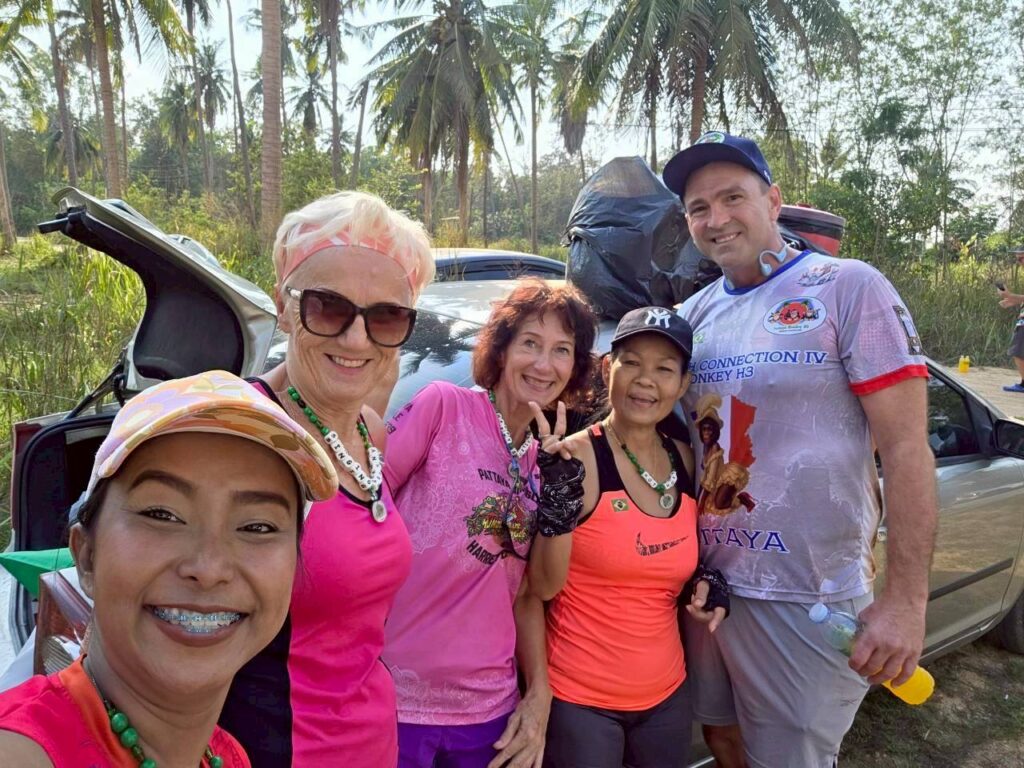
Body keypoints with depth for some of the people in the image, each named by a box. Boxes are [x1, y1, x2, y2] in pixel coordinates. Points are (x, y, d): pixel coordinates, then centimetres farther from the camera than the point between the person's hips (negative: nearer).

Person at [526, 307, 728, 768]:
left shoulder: (684, 460, 1)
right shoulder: (577, 457, -17)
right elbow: (543, 587, -17)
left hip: (666, 692, 6)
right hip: (579, 698, -5)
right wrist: (558, 503, -31)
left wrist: (709, 582, -3)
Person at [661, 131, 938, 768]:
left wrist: (907, 600, -16)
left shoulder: (848, 288, -10)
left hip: (808, 596, -5)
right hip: (707, 581, 6)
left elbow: (907, 448, -13)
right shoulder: (695, 312, 6)